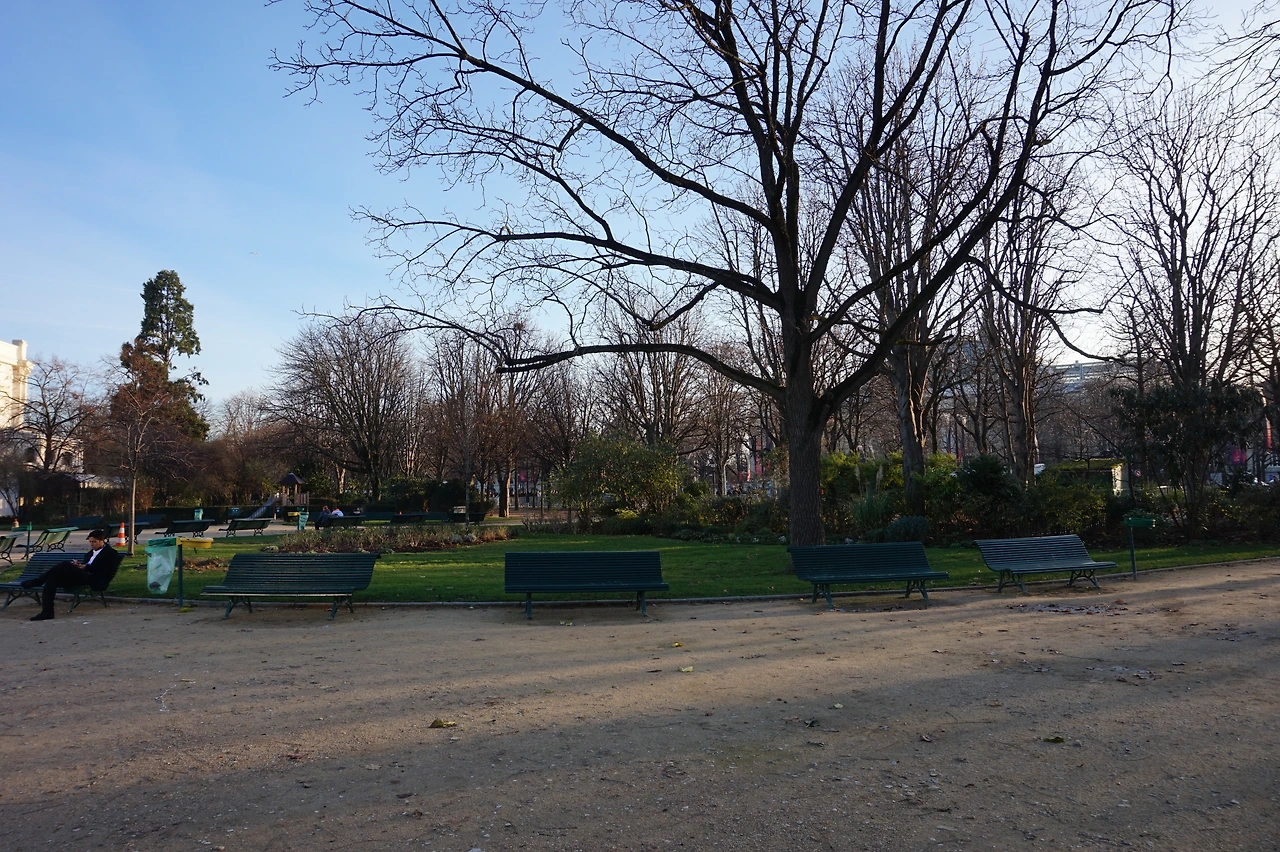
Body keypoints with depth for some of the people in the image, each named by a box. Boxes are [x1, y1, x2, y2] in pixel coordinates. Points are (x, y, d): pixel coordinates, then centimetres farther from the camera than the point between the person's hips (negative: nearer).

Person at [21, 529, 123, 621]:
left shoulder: (111, 553, 1)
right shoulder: (92, 552, 30)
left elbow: (106, 572, -11)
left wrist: (86, 567, -13)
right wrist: (79, 564, 5)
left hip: (93, 580, -9)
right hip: (80, 576, 9)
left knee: (66, 565, -27)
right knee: (52, 578, -13)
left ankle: (37, 581, -10)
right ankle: (47, 612, -16)